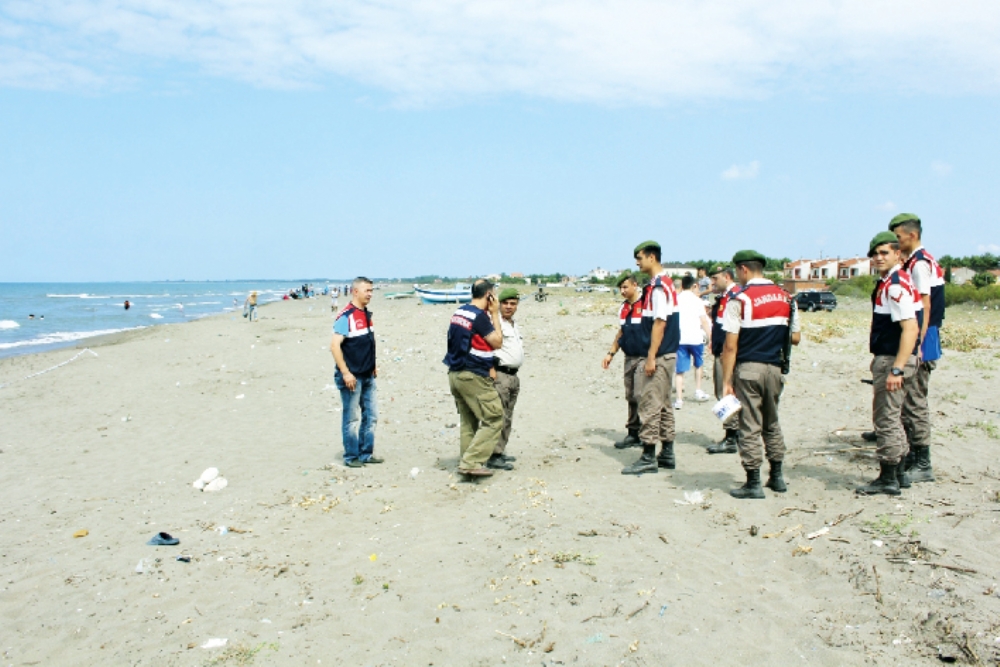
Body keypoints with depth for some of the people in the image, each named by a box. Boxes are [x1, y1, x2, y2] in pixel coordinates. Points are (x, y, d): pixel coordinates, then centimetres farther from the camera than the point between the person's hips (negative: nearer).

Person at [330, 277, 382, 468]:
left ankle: (366, 453, 23)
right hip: (352, 377, -8)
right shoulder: (346, 316, -15)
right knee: (351, 418, 3)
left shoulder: (366, 314, 10)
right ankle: (351, 457, 13)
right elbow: (334, 346, -20)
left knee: (371, 416, 12)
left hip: (368, 376, 8)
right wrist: (345, 373, -22)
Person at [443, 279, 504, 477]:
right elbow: (497, 342, -9)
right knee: (494, 419, -4)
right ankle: (471, 462, -10)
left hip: (455, 374, 9)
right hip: (473, 376, -9)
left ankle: (466, 461, 18)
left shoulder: (459, 311, 9)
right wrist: (495, 314, -4)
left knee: (468, 421, 17)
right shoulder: (480, 316, -15)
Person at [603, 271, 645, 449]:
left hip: (644, 358, -8)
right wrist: (611, 353, 18)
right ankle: (633, 433, 16)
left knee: (641, 397, -9)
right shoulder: (624, 307, 14)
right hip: (629, 358, 8)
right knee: (631, 397, 10)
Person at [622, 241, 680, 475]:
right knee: (663, 404, 14)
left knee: (650, 405, -6)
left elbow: (659, 323, -21)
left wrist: (651, 357, -21)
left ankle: (648, 458, -1)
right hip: (668, 353, 10)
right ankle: (667, 454, 21)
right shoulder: (666, 283, 15)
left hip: (659, 355, -10)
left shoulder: (658, 286, -16)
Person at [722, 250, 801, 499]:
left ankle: (753, 483, 6)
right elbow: (795, 338, 11)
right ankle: (776, 477, 26)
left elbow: (730, 345, -13)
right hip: (775, 368, 6)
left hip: (749, 368, -5)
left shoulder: (739, 299, -10)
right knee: (772, 424, 20)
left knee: (750, 427, 1)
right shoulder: (785, 297, 7)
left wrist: (726, 381, -10)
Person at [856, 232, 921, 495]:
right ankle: (897, 473, 29)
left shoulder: (896, 285, -18)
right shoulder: (887, 283, 13)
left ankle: (888, 480, 5)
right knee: (893, 418, 18)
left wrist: (896, 369, -28)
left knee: (886, 419, -3)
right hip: (888, 358, 11)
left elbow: (911, 329, -26)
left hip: (893, 360, -11)